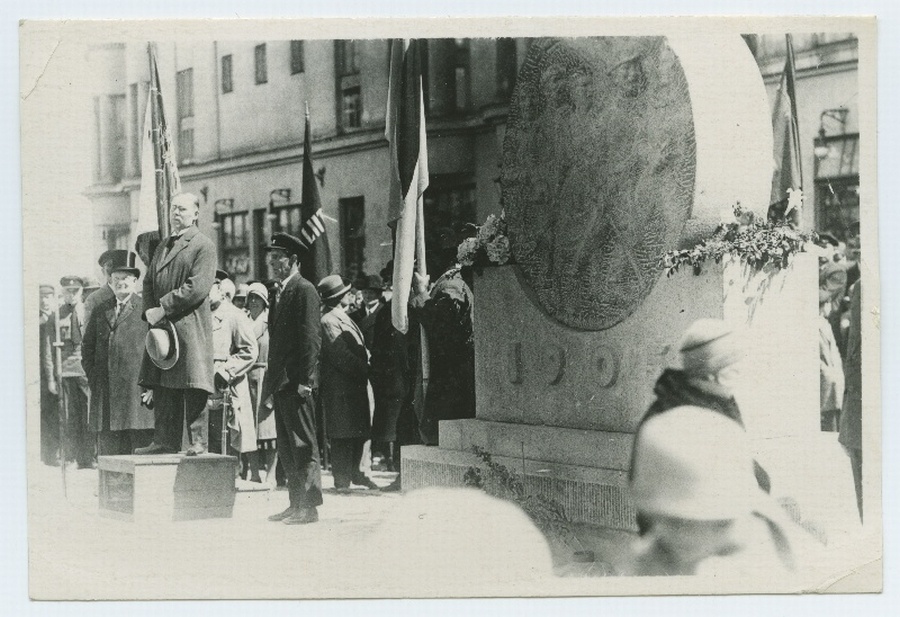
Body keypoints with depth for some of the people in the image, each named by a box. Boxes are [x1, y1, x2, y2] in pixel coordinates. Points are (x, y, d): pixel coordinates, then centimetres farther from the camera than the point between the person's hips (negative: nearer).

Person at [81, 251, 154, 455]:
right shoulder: (100, 311, 17)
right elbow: (87, 349, 19)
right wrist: (93, 378, 8)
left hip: (137, 391, -4)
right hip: (106, 394, 4)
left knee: (142, 443, -6)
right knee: (109, 446, 3)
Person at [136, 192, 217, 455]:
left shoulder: (204, 246, -3)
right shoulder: (162, 247, 22)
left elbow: (197, 287, -13)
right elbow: (148, 282, 20)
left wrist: (163, 308, -15)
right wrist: (149, 311, 0)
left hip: (190, 327, -7)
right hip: (160, 327, 7)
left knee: (193, 388, -7)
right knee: (162, 388, 6)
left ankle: (199, 442, -3)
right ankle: (165, 441, 10)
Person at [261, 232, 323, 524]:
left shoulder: (304, 290, -9)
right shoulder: (279, 292, 19)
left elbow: (311, 338, -15)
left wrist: (304, 380, -19)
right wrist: (271, 380, 15)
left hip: (296, 382, -10)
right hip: (280, 381, 10)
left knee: (303, 446, -6)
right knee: (286, 447, 12)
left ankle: (309, 506, -2)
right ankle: (297, 503, 18)